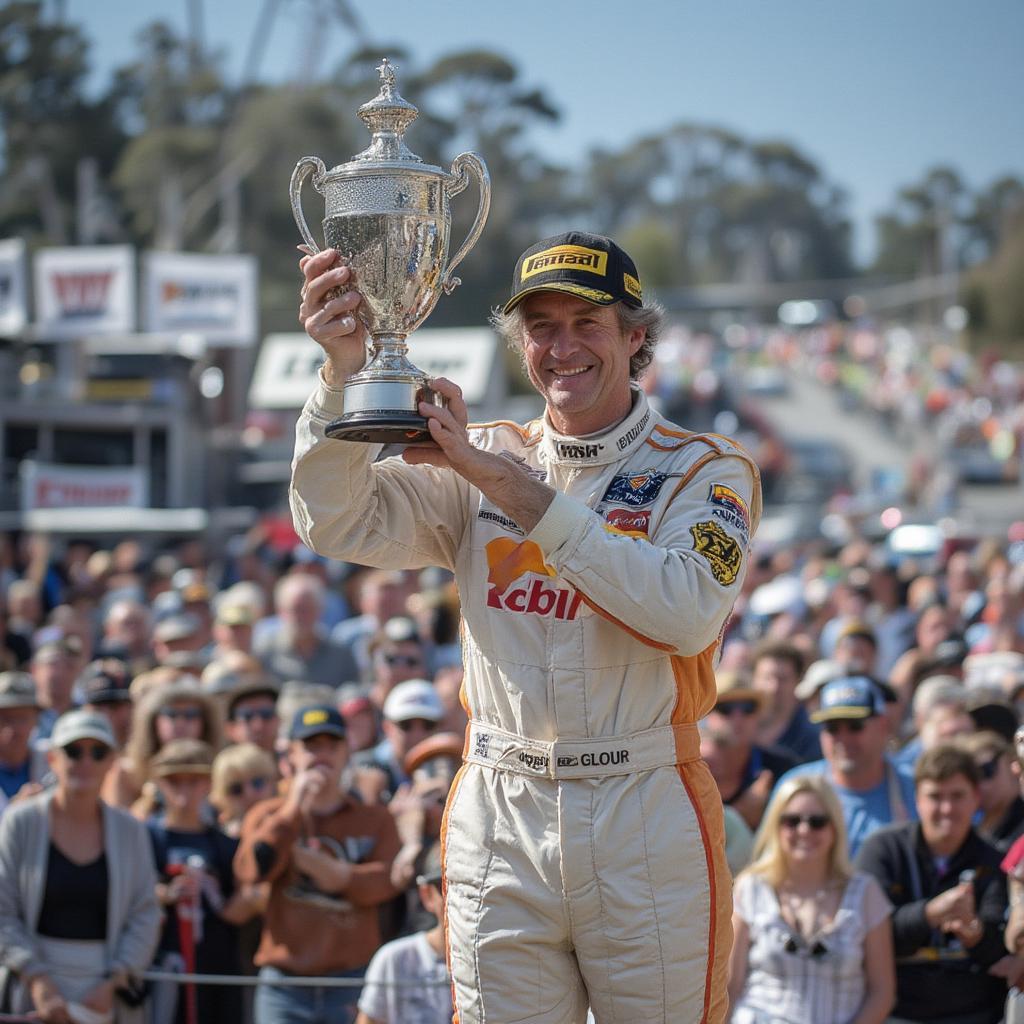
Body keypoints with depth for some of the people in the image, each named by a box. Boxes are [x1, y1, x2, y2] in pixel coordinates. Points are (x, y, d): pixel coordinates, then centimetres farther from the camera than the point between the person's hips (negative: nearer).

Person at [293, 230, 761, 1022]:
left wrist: (510, 485, -20)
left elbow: (686, 614, -20)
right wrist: (344, 369, -18)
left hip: (646, 821, -3)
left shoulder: (704, 470, -1)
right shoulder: (483, 460, 10)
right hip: (499, 817, 3)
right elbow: (336, 524, -2)